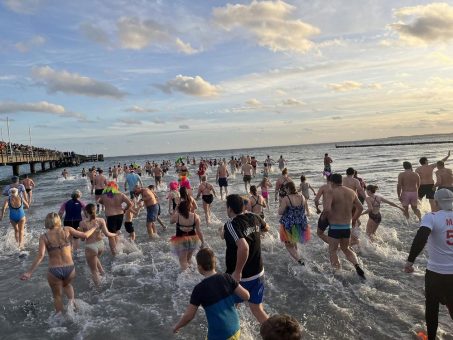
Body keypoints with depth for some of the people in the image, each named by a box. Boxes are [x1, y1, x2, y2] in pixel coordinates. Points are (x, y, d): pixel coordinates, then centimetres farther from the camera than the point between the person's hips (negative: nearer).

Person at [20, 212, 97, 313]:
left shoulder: (44, 237, -5)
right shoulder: (67, 230, -4)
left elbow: (40, 256, -13)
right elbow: (85, 235, -5)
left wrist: (29, 272, -9)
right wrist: (94, 228, 13)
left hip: (54, 271, -1)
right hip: (69, 269, 1)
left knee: (57, 296, 22)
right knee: (67, 284, 34)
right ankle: (71, 301, 10)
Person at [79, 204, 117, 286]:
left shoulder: (83, 223, -12)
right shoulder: (101, 220, -7)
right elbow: (107, 234, -12)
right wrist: (115, 234, 7)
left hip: (90, 247, -3)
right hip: (100, 245, 4)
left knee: (94, 271, 13)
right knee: (95, 257, 40)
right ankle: (101, 271, 33)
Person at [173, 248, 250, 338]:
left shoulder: (199, 289, -19)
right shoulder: (227, 278, -9)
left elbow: (188, 316, -11)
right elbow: (246, 296, -5)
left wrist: (176, 326, 8)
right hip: (235, 331, 4)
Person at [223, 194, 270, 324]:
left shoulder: (231, 225, -23)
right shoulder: (254, 217, -2)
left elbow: (243, 247, -38)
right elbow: (266, 228, 20)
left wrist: (237, 272, -28)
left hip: (239, 276, -5)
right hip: (258, 273, 5)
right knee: (257, 308, 16)